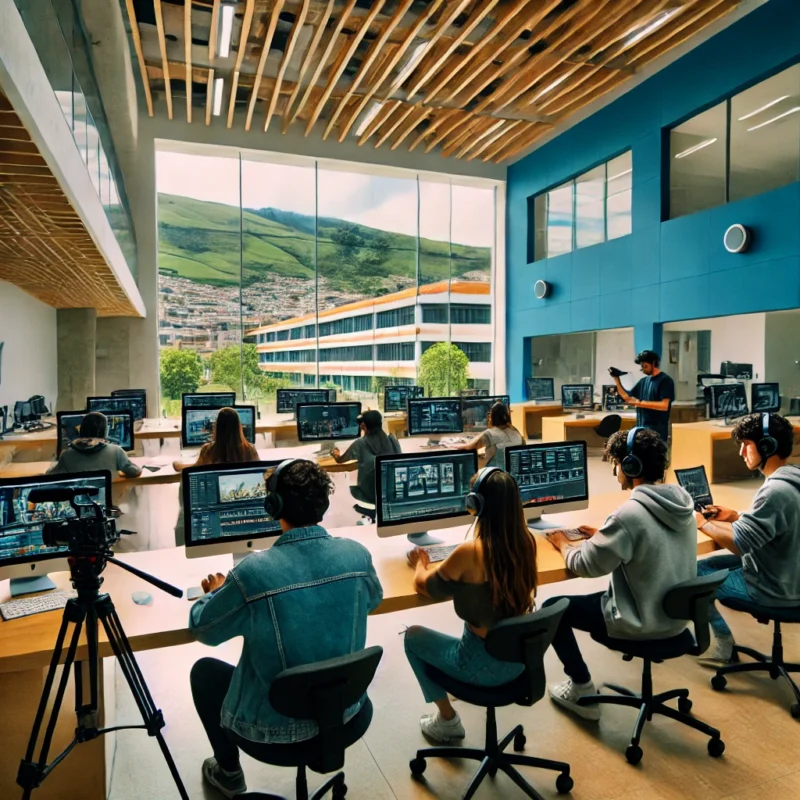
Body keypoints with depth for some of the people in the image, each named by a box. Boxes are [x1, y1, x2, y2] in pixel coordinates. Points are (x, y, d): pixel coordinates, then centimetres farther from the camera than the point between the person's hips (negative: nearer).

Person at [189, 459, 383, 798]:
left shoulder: (253, 572, -27)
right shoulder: (357, 554, -16)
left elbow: (202, 630, -9)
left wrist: (216, 593, 12)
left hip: (276, 729, -4)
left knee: (203, 670, 22)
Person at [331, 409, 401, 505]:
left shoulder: (360, 444, -10)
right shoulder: (392, 440, -4)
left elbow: (339, 460, 6)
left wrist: (335, 454, 30)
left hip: (370, 495, -2)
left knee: (352, 488, 28)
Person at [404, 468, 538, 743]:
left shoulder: (470, 552, -27)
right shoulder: (526, 542, -10)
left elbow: (423, 586, -8)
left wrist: (420, 565, 12)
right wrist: (439, 568, 14)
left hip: (483, 666, -6)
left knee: (413, 636, 18)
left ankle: (447, 720, 27)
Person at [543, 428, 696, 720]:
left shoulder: (629, 513, -28)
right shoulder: (682, 502, -3)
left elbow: (585, 564, -19)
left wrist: (564, 543, 0)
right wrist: (604, 535, 12)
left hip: (642, 622, -8)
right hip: (676, 614, 8)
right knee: (607, 591, 31)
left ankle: (583, 692, 16)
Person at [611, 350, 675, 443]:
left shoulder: (665, 380, -6)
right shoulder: (643, 381, 15)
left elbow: (664, 406, -16)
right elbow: (627, 397, 17)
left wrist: (640, 403, -18)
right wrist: (616, 379, 9)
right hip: (641, 428, 7)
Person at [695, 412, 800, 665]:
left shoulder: (775, 491, -30)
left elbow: (739, 543, -28)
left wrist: (702, 523, -14)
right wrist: (734, 516, 6)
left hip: (773, 587, -9)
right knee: (706, 565, 18)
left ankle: (724, 641, 18)